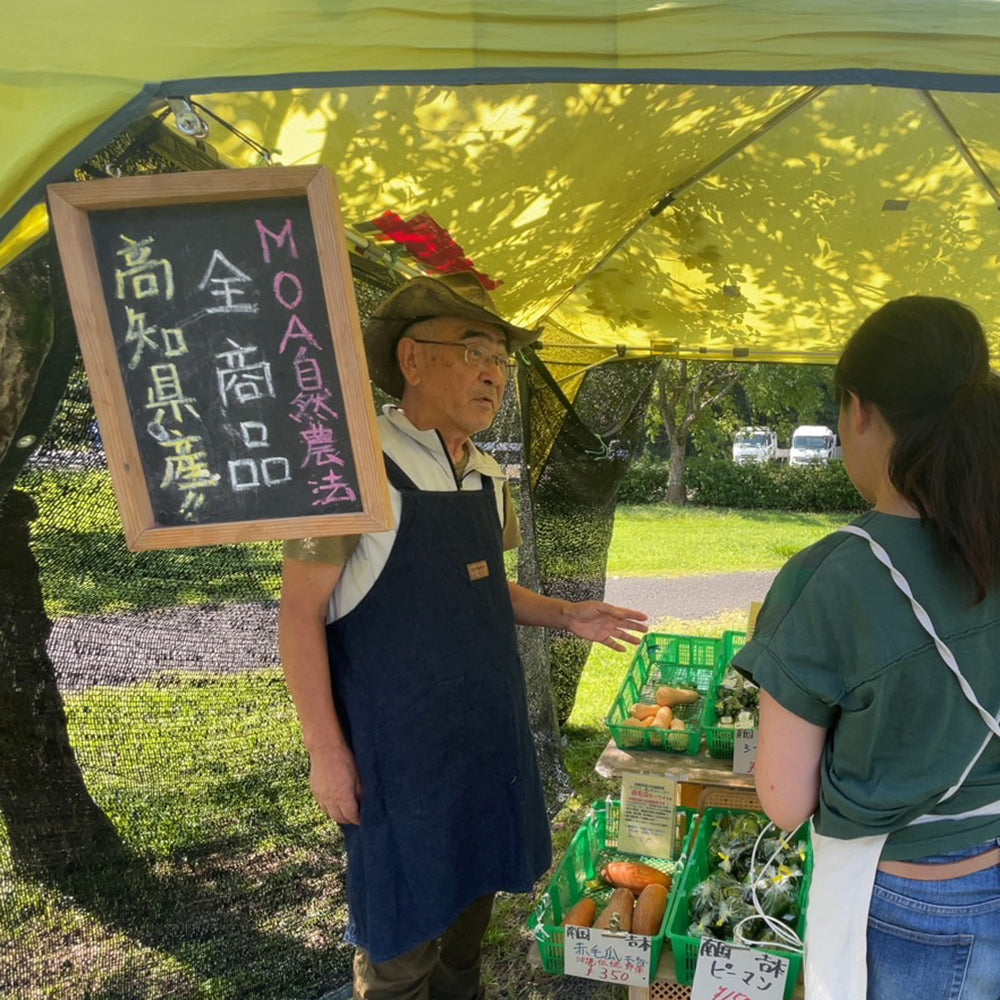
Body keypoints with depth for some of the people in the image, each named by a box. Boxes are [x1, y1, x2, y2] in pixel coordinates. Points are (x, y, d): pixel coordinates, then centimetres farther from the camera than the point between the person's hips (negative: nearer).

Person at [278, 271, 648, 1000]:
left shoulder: (488, 477, 5)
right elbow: (300, 614, -15)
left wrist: (564, 616, 4)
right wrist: (326, 752, -16)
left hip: (488, 728, 7)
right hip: (398, 742, -7)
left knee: (471, 889, 21)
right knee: (404, 921, 7)